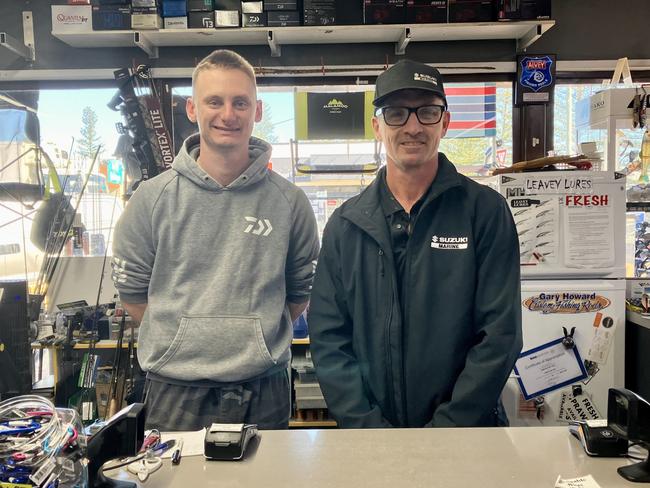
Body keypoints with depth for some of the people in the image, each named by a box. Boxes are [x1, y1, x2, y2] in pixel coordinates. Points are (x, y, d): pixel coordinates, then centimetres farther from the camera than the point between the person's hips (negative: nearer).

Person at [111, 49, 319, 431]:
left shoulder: (289, 201, -1)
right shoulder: (153, 197, -2)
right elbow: (133, 290, 6)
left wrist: (256, 338, 4)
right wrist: (184, 341, 3)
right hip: (174, 392, 0)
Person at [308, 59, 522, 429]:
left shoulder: (486, 211, -7)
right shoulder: (346, 224, -1)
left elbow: (500, 335, -11)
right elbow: (328, 338, -3)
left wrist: (445, 430, -17)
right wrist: (368, 426, -12)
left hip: (467, 428, -2)